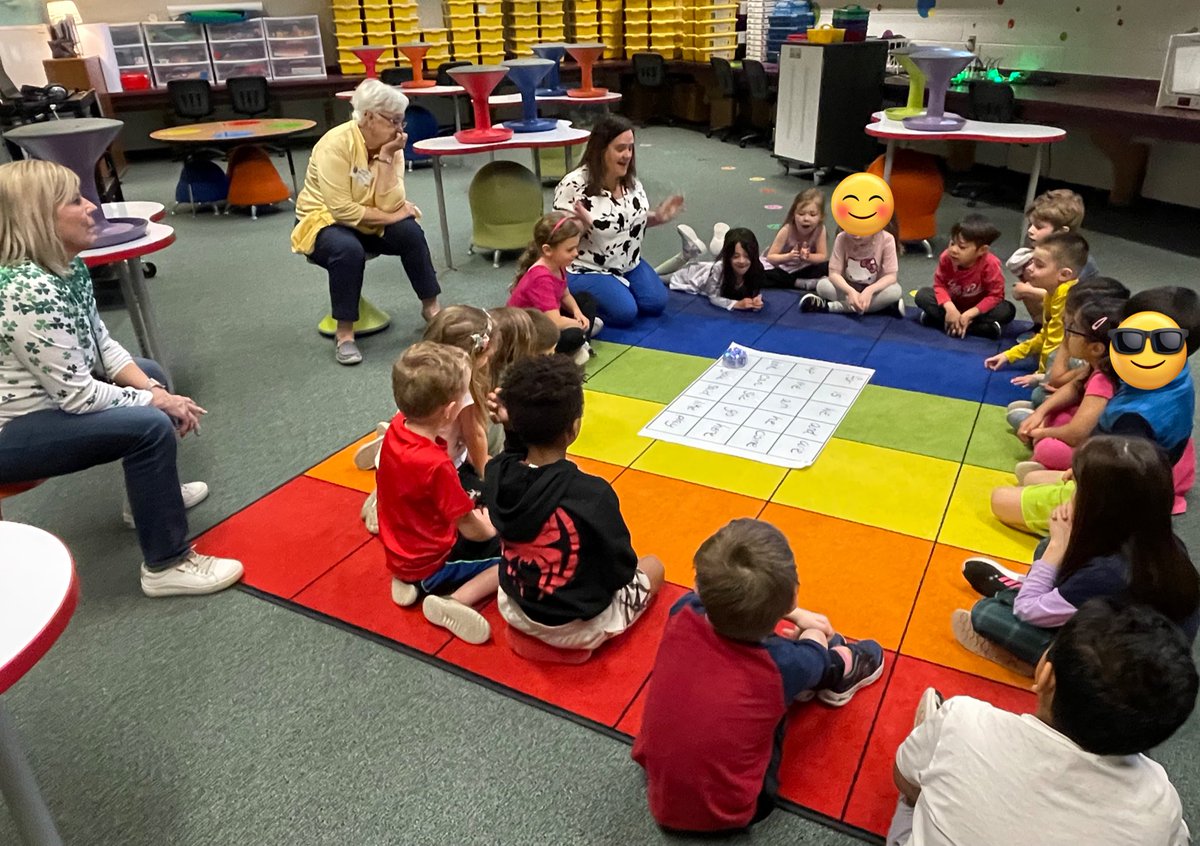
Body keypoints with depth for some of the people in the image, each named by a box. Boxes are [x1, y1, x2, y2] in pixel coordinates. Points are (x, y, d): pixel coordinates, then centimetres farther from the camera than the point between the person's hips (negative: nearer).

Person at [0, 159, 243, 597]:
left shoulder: (67, 266, -1)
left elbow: (101, 343, 6)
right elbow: (77, 395, -27)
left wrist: (152, 389, -9)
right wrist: (157, 402, -16)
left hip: (47, 395, 11)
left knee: (151, 375, 21)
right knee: (152, 427, -24)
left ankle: (150, 496, 36)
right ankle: (167, 565, -10)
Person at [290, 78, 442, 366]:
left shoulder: (391, 146, -9)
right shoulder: (336, 143, -25)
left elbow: (390, 205, -21)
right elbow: (341, 209, -30)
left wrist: (385, 157, -25)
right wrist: (390, 216, -23)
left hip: (368, 225, 5)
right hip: (323, 222, -5)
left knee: (409, 231, -22)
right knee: (348, 250, -36)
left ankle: (431, 307, -4)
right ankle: (344, 333, -22)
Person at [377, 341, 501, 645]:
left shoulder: (398, 426, -12)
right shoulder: (436, 465, -33)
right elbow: (471, 529, -22)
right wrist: (495, 528, 0)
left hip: (400, 550, 8)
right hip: (431, 561, -8)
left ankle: (412, 580, 12)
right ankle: (456, 601, -16)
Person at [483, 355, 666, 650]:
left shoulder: (496, 473, -19)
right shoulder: (593, 494, -34)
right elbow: (621, 569, -21)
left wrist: (516, 425, -7)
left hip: (514, 610, 5)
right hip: (579, 628, -5)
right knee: (653, 566, 19)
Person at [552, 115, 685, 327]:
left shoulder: (631, 180, 1)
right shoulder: (574, 185, -21)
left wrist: (657, 217, -4)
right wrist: (583, 224, -37)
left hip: (628, 263, 7)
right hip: (586, 269, -7)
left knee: (656, 304, -4)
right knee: (625, 313, -22)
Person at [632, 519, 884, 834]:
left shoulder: (682, 614, -20)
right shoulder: (783, 664, -27)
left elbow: (724, 597, 6)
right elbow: (814, 646, 0)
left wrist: (797, 616, 13)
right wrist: (807, 627, 21)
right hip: (727, 814, -3)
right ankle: (842, 667, 34)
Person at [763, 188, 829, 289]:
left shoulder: (820, 229, -21)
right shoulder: (787, 230, -26)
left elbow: (823, 257, -16)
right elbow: (770, 257, -22)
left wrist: (808, 257, -38)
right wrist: (788, 257, -41)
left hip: (803, 268, 1)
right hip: (782, 268, -1)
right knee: (761, 276, -31)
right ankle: (800, 283, -22)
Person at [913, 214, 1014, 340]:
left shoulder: (990, 265, -28)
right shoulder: (946, 258, -22)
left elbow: (995, 295, -23)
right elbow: (940, 285, -14)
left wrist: (969, 314, -33)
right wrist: (950, 309, -32)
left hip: (978, 308, -2)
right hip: (953, 303, 2)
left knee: (1008, 310, -30)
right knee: (922, 295, -21)